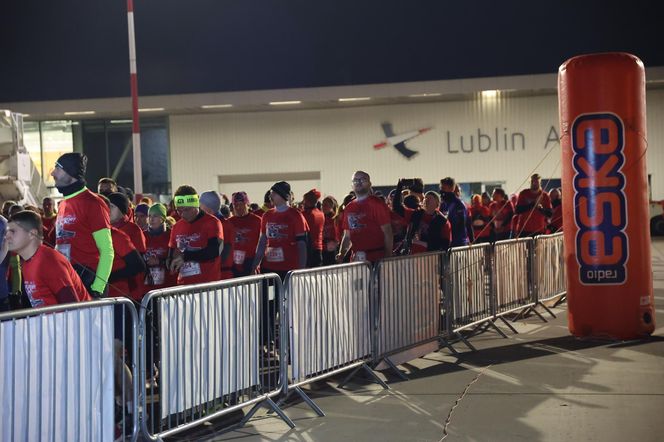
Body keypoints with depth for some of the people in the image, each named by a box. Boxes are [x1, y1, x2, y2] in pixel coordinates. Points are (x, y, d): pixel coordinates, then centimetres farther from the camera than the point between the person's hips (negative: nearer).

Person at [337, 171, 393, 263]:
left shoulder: (377, 204, -2)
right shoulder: (349, 208, 14)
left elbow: (387, 232, -7)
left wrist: (388, 258, -14)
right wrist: (341, 254, 4)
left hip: (376, 258, -5)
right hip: (356, 259, 5)